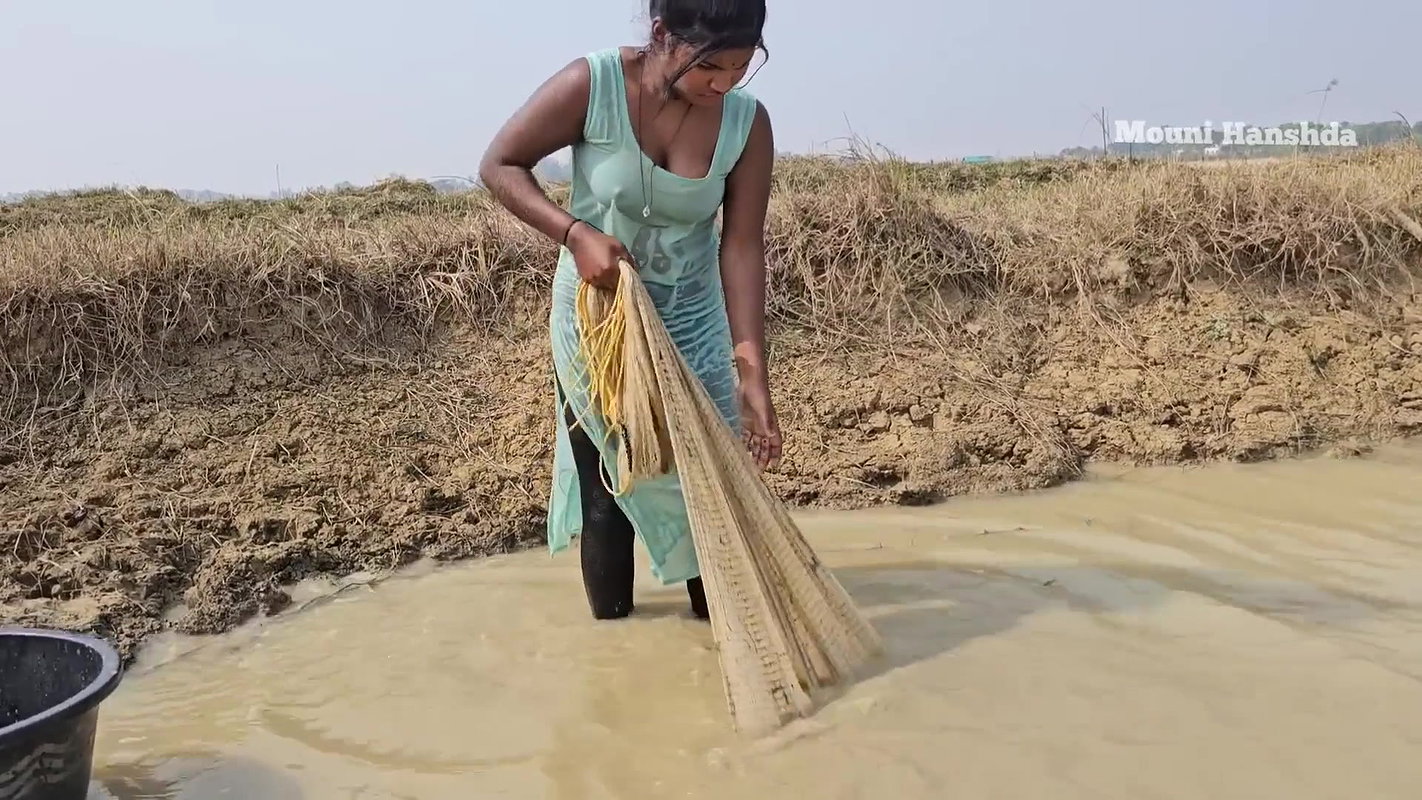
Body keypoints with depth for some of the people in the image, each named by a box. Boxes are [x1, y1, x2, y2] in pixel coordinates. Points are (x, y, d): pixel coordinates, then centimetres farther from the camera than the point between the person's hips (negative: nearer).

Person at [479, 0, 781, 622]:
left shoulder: (747, 123, -14)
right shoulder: (591, 84, -21)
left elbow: (742, 248, -15)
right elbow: (499, 165, -12)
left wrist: (751, 371, -21)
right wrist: (576, 233, -27)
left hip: (693, 321, 2)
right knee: (607, 482, 6)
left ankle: (715, 618, 24)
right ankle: (610, 627, 24)